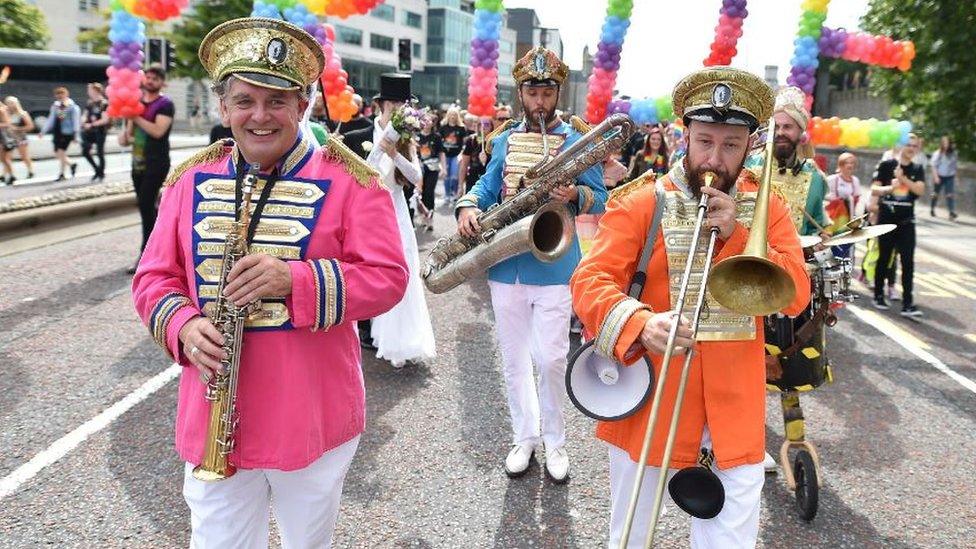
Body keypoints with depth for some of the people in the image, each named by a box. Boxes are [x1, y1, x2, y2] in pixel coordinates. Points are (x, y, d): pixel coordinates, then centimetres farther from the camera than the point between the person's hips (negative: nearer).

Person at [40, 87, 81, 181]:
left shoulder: (72, 107, -5)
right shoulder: (55, 106, 12)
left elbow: (76, 120, -6)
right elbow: (51, 119, 18)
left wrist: (75, 134, -11)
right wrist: (43, 130, 14)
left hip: (67, 132, -6)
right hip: (57, 133, 6)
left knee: (61, 152, -10)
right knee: (57, 154, 5)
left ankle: (62, 174, 6)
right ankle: (71, 165, 26)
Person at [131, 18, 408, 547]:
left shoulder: (347, 178, -7)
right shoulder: (190, 180, 3)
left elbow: (388, 277, -11)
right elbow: (153, 278, 7)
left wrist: (296, 279, -25)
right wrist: (184, 325, -15)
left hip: (315, 418, -2)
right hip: (213, 419, 3)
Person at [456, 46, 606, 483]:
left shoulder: (577, 140, -2)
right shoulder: (504, 140, 11)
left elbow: (600, 200, -3)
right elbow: (488, 186, 15)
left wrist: (577, 196, -25)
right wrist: (468, 206, -6)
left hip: (552, 264, -4)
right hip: (504, 263, 4)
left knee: (552, 359, -2)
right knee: (513, 359, 12)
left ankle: (554, 440, 20)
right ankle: (524, 437, 27)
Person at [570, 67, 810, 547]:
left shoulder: (766, 209, 4)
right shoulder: (640, 203, -6)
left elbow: (796, 296, -5)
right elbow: (590, 280, -16)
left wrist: (735, 235, -17)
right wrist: (640, 325, -35)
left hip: (734, 415, 2)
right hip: (649, 405, -1)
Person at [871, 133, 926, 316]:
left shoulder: (918, 169, 8)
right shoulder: (886, 165, 0)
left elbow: (920, 190, -7)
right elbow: (874, 189, -6)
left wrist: (903, 178, -19)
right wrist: (890, 187, -25)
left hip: (906, 222, 2)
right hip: (886, 220, -2)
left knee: (908, 262, -6)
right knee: (884, 259, 9)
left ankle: (907, 304, -7)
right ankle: (879, 296, 25)